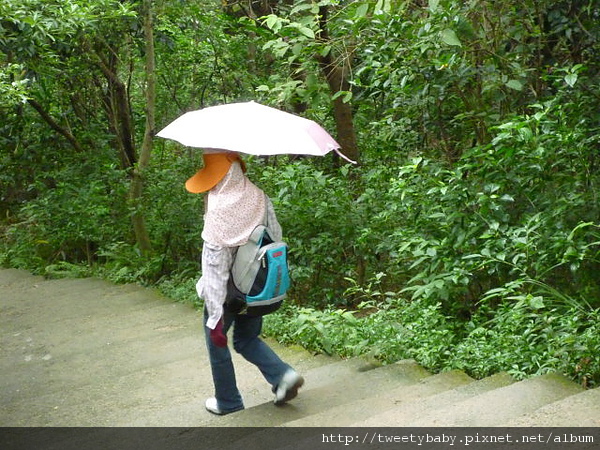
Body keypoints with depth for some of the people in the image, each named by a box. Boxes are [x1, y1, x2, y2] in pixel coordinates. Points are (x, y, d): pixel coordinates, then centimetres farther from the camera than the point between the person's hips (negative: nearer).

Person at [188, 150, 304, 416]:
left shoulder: (218, 215, -25)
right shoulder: (260, 199, -8)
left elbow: (214, 270, -25)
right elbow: (276, 238, 2)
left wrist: (215, 317, -22)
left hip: (226, 293, -5)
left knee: (217, 343, 18)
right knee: (247, 339, 25)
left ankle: (228, 402, 30)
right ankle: (283, 374, 4)